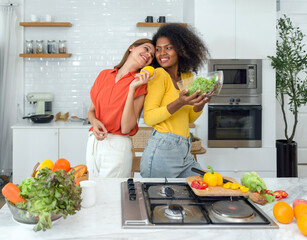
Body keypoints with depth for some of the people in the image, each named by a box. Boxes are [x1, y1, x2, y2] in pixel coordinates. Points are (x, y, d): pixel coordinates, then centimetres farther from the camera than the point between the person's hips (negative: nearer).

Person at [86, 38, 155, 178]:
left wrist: (132, 88, -18)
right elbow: (92, 110, 13)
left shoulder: (140, 85, -6)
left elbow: (126, 128, -14)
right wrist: (94, 121, -10)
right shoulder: (104, 75, 7)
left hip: (117, 146, -4)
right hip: (93, 143, 5)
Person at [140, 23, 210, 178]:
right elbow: (148, 117, -14)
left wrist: (200, 103, 0)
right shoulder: (159, 75, -8)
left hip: (185, 152, 7)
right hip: (162, 150, -7)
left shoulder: (188, 77, 12)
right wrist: (179, 103, -24)